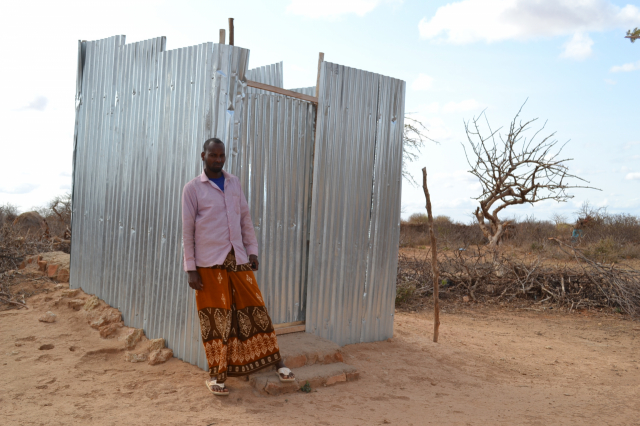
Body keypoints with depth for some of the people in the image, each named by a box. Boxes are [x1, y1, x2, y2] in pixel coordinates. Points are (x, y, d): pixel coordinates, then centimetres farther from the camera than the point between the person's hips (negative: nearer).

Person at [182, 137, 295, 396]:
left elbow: (245, 219, 13)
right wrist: (190, 269, -7)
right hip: (209, 263, -3)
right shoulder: (193, 188, -2)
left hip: (237, 258, 3)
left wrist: (252, 250, 6)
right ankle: (216, 374, 17)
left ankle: (276, 361, 15)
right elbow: (187, 230, -3)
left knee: (254, 308, 5)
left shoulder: (234, 183, 11)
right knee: (215, 317, 3)